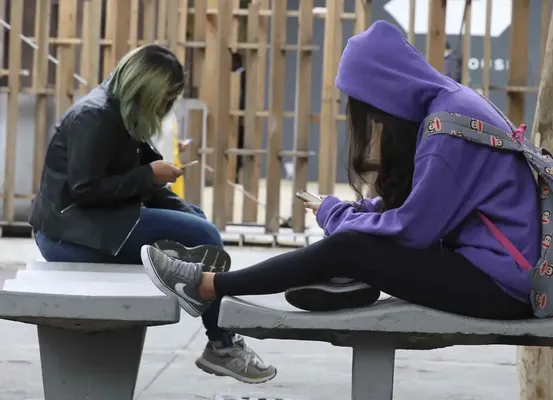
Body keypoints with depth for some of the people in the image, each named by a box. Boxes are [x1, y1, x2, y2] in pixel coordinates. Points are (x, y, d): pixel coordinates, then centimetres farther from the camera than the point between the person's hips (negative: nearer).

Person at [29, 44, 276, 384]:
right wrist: (149, 175, -18)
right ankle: (222, 346, -5)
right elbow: (84, 189, -23)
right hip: (71, 231, -10)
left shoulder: (120, 116, 13)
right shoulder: (94, 117, -15)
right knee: (204, 237, -17)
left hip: (94, 223, 10)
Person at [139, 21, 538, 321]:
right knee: (352, 238, 5)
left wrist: (336, 214, -2)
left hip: (499, 280, -9)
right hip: (481, 258, 9)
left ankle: (208, 286, -1)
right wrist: (351, 211, 2)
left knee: (344, 250, -11)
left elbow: (413, 228, -17)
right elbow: (413, 207, 17)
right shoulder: (445, 105, 12)